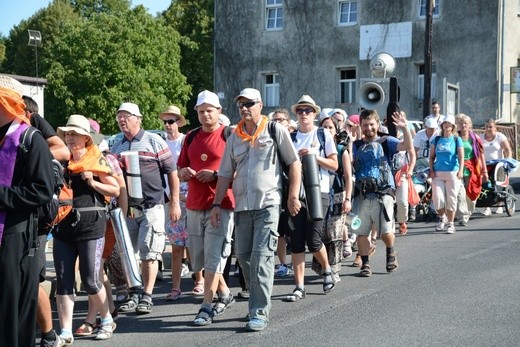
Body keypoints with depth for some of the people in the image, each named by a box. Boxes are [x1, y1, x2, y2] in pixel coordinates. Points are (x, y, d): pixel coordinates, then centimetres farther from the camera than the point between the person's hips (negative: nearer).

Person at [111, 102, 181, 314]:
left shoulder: (153, 141, -1)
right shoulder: (116, 146, 13)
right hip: (125, 207, 5)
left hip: (151, 206, -5)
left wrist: (175, 202, -5)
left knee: (149, 252, -5)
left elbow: (171, 172, -1)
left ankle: (147, 296, 1)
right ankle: (133, 294, 18)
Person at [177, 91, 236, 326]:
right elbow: (181, 170, 21)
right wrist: (184, 173, -2)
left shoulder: (229, 135, -3)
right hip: (194, 205, 7)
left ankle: (206, 307, -3)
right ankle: (225, 294, 31)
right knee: (198, 258, 12)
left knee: (213, 258, -7)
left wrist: (216, 175, -18)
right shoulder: (191, 137, 14)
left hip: (221, 205, -6)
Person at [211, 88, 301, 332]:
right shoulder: (234, 136, 13)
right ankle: (260, 299, 24)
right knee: (243, 255, 7)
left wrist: (293, 197, -4)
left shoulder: (275, 130, 2)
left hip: (268, 204, -5)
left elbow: (294, 164, 2)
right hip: (242, 205, 5)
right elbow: (225, 174, 13)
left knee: (261, 257, -10)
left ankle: (259, 313, -7)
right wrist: (217, 204, 7)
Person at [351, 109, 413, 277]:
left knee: (386, 231, -6)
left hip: (383, 194, -3)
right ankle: (365, 264, 15)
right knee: (361, 232, 2)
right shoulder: (356, 145, 16)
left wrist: (405, 129, -23)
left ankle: (390, 253, 24)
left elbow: (408, 146, -8)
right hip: (362, 195, 3)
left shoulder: (386, 142, 8)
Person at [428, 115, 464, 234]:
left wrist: (460, 171, -16)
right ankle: (441, 217, 20)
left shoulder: (457, 139, 4)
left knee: (451, 199, 0)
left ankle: (450, 224, 10)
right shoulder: (436, 139, 11)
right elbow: (431, 156, 13)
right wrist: (431, 170, 0)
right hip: (438, 173, 2)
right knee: (437, 198, -7)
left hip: (452, 173, -2)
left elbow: (461, 157, -3)